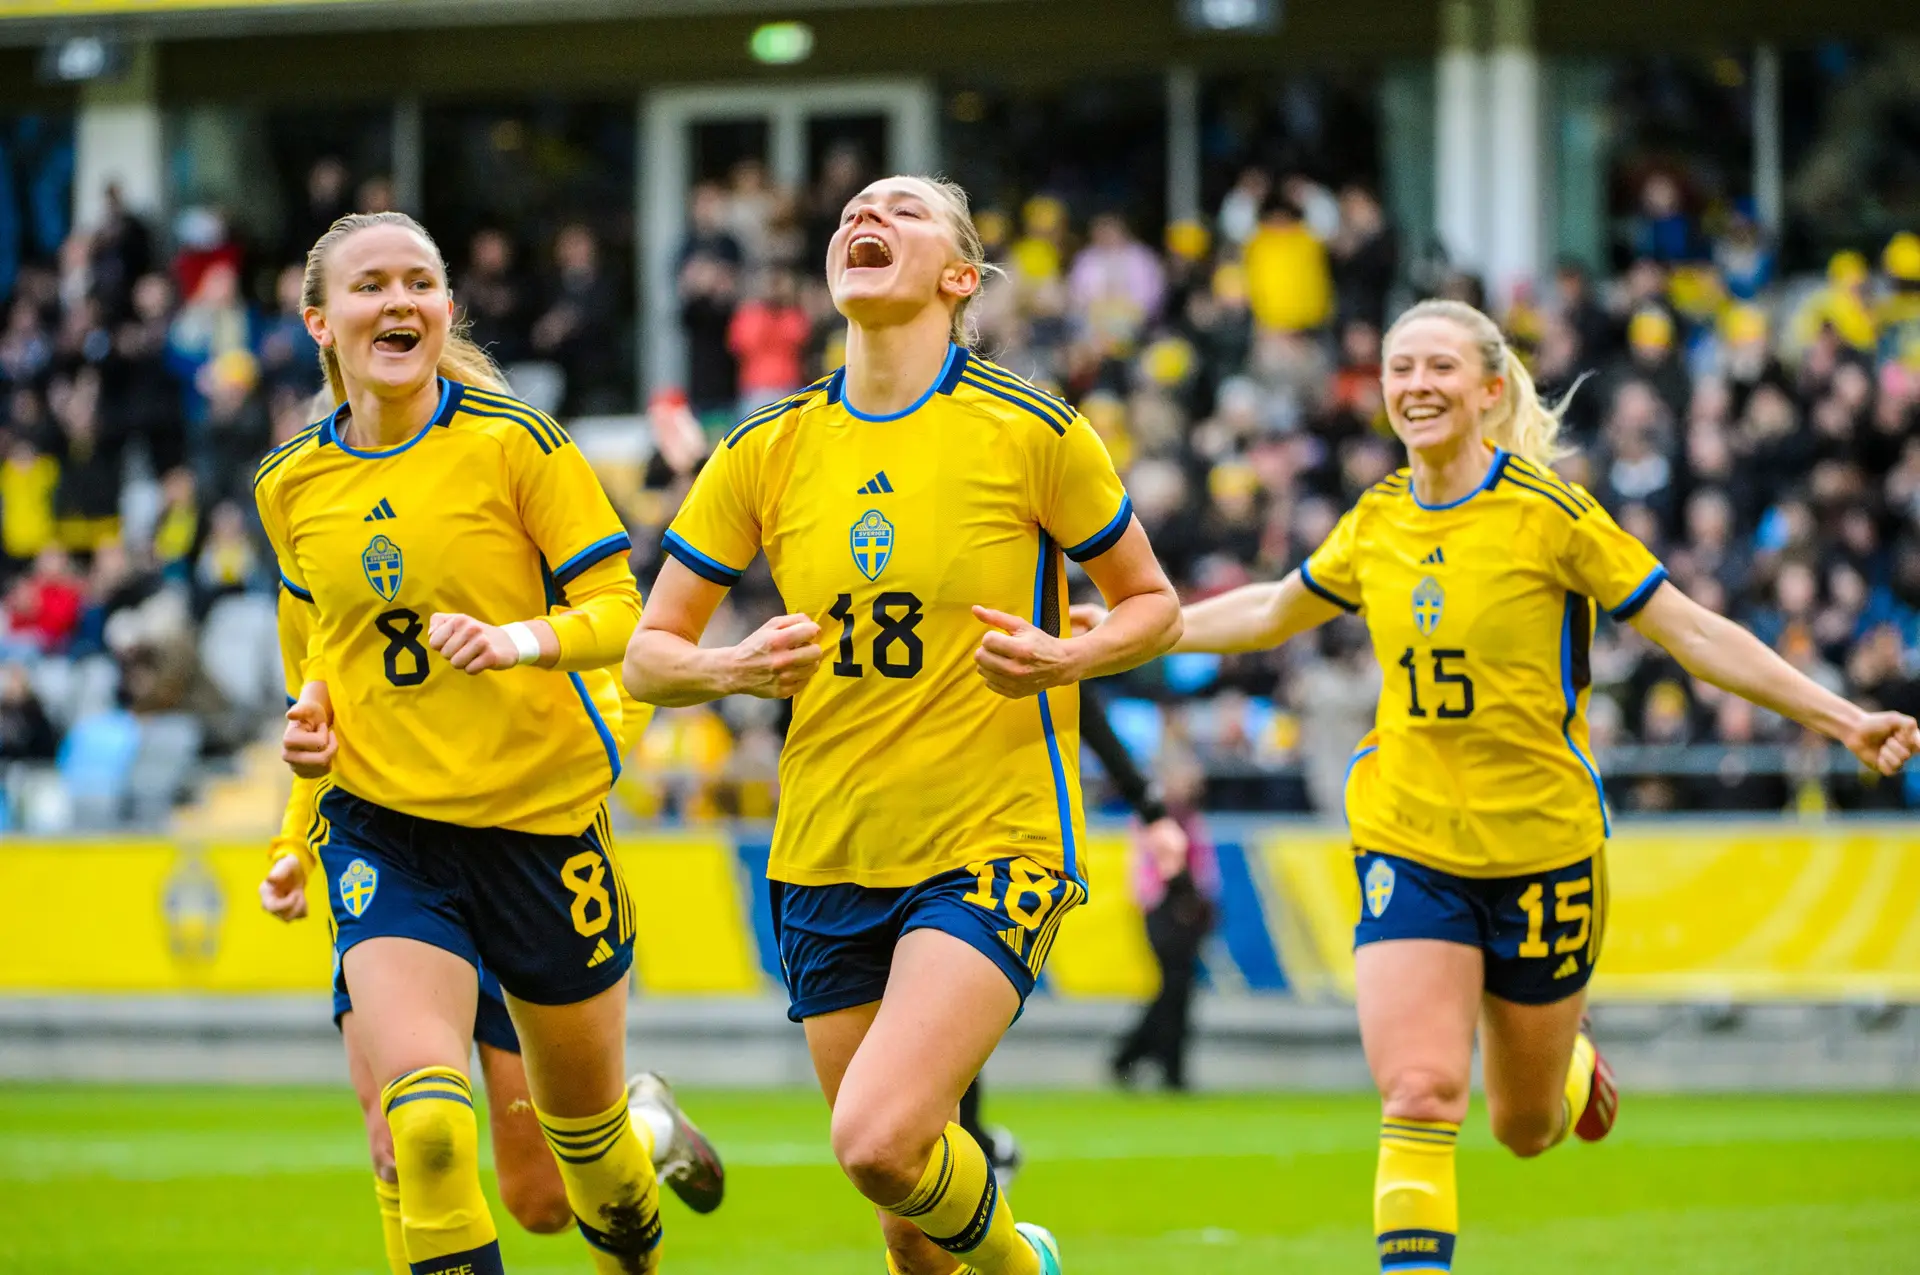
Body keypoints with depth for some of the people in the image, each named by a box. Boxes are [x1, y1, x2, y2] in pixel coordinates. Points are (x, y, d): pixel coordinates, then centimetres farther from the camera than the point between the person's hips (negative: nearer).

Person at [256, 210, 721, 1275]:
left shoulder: (516, 445, -9)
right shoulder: (290, 486, 4)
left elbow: (621, 609, -9)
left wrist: (521, 639, -28)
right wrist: (314, 712, 4)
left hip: (540, 816, -1)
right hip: (380, 826, 1)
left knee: (582, 1123, 16)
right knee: (422, 1128, -22)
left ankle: (645, 1135, 52)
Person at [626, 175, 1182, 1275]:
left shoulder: (1032, 430, -4)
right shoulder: (765, 451, 5)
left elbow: (1154, 605, 7)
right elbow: (647, 656, 10)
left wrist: (1063, 657, -13)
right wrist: (734, 669, -12)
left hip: (992, 850, -4)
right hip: (827, 863, 4)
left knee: (879, 1139, -23)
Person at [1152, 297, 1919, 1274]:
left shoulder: (1548, 515, -11)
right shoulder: (1377, 523, 2)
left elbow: (1694, 632, -8)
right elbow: (1269, 613, 21)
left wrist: (1840, 718, -13)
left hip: (1540, 849, -2)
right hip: (1408, 848, 2)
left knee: (1525, 1125, 12)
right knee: (1418, 1098, -16)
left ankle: (1570, 1063, 48)